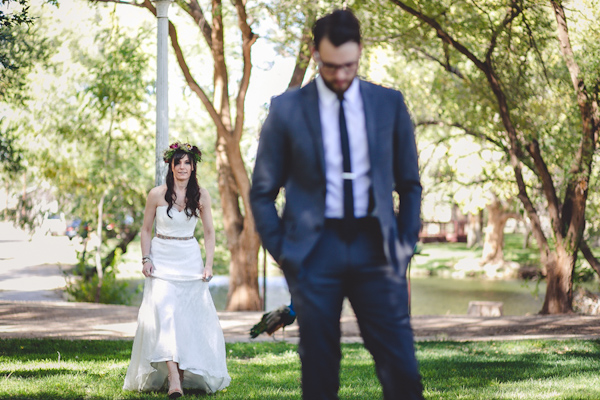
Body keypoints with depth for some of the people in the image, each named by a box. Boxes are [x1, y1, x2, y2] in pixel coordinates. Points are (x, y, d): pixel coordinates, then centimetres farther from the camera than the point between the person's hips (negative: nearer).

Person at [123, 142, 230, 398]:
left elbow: (209, 233, 7)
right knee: (165, 314, -17)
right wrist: (146, 259, -4)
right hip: (162, 261, -2)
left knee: (190, 319, 0)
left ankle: (186, 374, 14)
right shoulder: (157, 194, -3)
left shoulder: (201, 195, 1)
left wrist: (208, 265, -2)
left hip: (190, 262, 2)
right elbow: (146, 230, 7)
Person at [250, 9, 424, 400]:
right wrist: (284, 254, 1)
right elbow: (262, 192, 8)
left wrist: (405, 247, 6)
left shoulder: (389, 104, 8)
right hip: (316, 248, -1)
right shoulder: (287, 109, 2)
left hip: (375, 249, 1)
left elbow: (409, 185, 14)